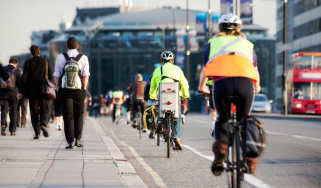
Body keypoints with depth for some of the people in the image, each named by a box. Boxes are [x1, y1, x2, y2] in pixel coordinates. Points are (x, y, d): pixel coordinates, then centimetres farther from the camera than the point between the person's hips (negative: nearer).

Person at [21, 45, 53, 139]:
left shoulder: (28, 63, -1)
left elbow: (24, 78, -4)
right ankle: (43, 124, -21)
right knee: (45, 111, 8)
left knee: (34, 112, 9)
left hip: (33, 91, 0)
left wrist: (24, 91, 4)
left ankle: (37, 132, 2)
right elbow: (51, 77, -4)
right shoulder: (46, 62, 0)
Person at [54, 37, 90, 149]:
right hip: (79, 90, 0)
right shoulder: (83, 58, 0)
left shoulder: (60, 58, 1)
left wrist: (58, 89, 6)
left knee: (68, 116, 3)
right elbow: (85, 76, -4)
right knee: (79, 115, 14)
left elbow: (56, 76, 0)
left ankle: (70, 141, -3)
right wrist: (84, 90, 1)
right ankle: (78, 139, 9)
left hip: (65, 90, 0)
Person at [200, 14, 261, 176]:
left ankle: (221, 142, -9)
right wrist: (257, 87, 60)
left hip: (222, 83, -1)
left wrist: (202, 87, 53)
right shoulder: (247, 44, 31)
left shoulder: (214, 42, 28)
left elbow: (205, 69, 34)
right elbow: (255, 68, 41)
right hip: (245, 83, 1)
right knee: (243, 120, 21)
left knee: (222, 120, 20)